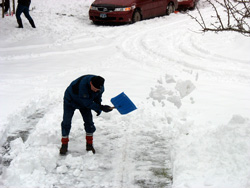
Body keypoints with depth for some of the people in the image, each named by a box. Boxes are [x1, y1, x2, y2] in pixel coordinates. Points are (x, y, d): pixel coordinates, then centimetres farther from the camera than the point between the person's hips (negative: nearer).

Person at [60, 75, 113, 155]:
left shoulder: (99, 85, -24)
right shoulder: (82, 85, -44)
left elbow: (98, 95, -1)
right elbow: (87, 103, -37)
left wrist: (98, 107, -14)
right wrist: (101, 107, -37)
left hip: (84, 103, 5)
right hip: (71, 100, -5)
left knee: (89, 122, -2)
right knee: (66, 123, -6)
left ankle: (89, 145, 11)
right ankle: (64, 145, 8)